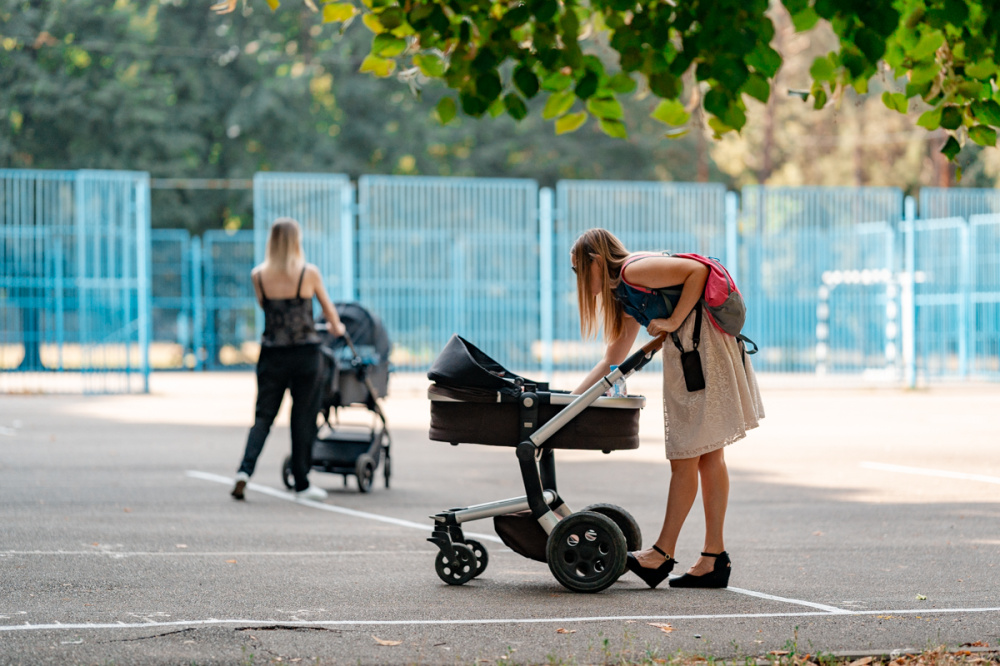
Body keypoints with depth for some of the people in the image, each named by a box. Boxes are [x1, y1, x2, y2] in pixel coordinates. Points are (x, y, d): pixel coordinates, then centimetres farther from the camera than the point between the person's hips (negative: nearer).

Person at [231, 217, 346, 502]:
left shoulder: (258, 275, -1)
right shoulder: (309, 273, -6)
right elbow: (328, 307, 9)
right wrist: (336, 326, 31)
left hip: (272, 354, 2)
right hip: (305, 353, -2)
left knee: (263, 416, 8)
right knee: (303, 418, 7)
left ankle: (245, 470, -11)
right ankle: (301, 483, 13)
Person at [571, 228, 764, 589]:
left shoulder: (634, 271, -10)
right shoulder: (624, 294, 20)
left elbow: (698, 271, -17)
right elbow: (614, 359, 26)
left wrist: (673, 322, -15)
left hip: (703, 340, -10)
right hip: (686, 352, 10)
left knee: (685, 456, -5)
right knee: (708, 456, 9)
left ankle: (663, 553, 0)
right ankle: (714, 559, 10)